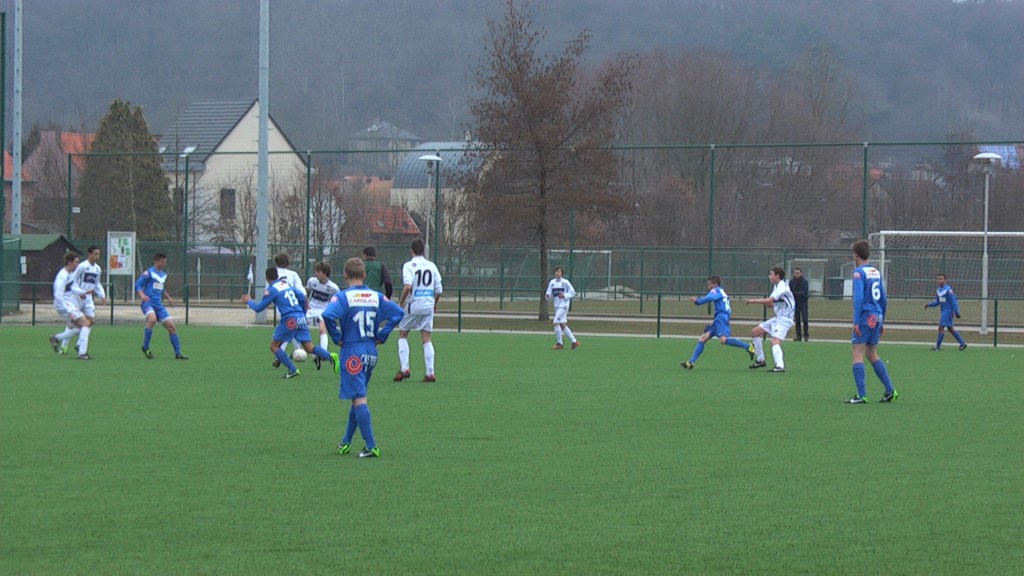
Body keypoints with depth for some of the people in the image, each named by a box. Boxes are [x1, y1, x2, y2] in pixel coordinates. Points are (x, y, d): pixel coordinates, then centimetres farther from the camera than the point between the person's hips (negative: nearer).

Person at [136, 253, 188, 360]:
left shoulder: (163, 275, 20)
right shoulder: (148, 273, -3)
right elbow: (137, 285, -7)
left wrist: (168, 297, 21)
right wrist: (142, 295, -25)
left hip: (158, 305, 7)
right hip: (148, 303, -7)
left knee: (171, 326, -3)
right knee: (152, 319, -35)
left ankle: (178, 353, 3)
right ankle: (145, 347, -17)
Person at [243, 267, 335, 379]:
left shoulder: (271, 290, 0)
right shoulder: (286, 284, 18)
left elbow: (259, 308, 6)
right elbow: (302, 297, 20)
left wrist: (249, 301, 25)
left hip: (289, 319, -6)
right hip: (301, 318, 6)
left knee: (274, 346, 8)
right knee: (309, 348, 5)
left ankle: (293, 370, -3)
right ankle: (330, 356, -22)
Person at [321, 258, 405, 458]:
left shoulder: (342, 297, -10)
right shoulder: (377, 297, 4)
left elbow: (329, 315, -27)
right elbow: (398, 313, 1)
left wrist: (338, 338, -13)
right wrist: (381, 336, 5)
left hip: (352, 354, -5)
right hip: (371, 353, 6)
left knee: (359, 399, -5)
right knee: (357, 398, 19)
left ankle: (371, 447, -12)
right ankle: (346, 442, 27)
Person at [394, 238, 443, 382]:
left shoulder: (409, 266, -7)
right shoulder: (432, 266, 7)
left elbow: (408, 286, -22)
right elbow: (438, 290, 7)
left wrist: (401, 302, -10)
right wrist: (434, 303, 25)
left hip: (413, 305, -4)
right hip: (428, 306, 4)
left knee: (402, 335, 12)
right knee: (426, 338, 7)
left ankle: (404, 368, 0)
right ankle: (430, 373, 0)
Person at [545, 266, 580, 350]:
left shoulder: (565, 282, -8)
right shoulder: (552, 282, 7)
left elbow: (572, 292, -3)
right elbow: (549, 294, 7)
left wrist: (565, 296, -18)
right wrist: (547, 296, -16)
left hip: (564, 305, -7)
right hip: (557, 306, 7)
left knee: (556, 322, -14)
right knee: (563, 325, 9)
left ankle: (559, 343, -4)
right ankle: (574, 341, 19)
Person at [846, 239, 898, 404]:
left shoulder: (859, 272, -9)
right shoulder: (876, 272, 14)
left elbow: (858, 298, -18)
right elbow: (883, 298, 17)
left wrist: (856, 321, -18)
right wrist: (882, 321, 23)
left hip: (865, 317, -8)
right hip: (876, 317, 8)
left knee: (857, 355, -5)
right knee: (873, 356, 17)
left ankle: (861, 395, -12)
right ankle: (890, 391, 13)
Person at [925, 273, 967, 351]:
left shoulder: (948, 290, -15)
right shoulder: (938, 290, 9)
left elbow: (954, 301, -16)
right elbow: (937, 302, 19)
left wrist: (956, 312, -18)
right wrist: (929, 304, 5)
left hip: (948, 311, -9)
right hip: (943, 311, 9)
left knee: (941, 327, -9)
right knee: (950, 328, 12)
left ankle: (938, 346, -3)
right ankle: (962, 343, 20)